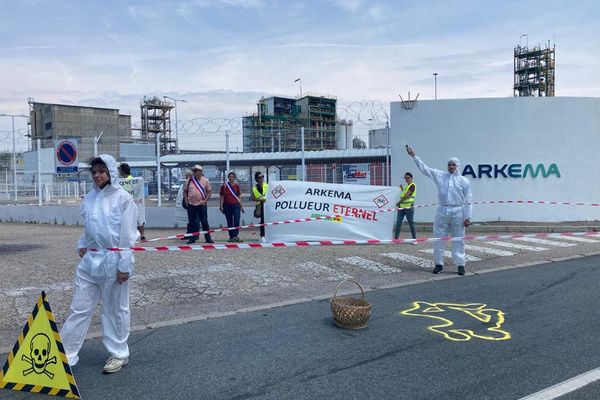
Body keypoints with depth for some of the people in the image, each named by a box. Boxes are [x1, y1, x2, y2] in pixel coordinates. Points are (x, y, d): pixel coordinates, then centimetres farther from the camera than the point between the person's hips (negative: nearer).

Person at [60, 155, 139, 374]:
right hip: (90, 259, 5)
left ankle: (119, 354, 25)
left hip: (112, 260, -5)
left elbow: (127, 235, -12)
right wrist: (82, 245, 5)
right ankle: (65, 353, 22)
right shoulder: (90, 197, 8)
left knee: (115, 309, 9)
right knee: (79, 308, 11)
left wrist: (124, 265, -13)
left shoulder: (123, 198, -10)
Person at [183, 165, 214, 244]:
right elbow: (185, 191, 14)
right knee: (192, 222, 7)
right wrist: (185, 199, 3)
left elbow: (209, 191, 3)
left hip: (201, 204, -2)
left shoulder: (205, 181, 1)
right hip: (191, 205, 2)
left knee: (204, 222, 1)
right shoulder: (189, 180, 6)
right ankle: (192, 238, 15)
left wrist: (205, 200, -7)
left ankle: (208, 238, 8)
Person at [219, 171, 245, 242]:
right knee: (229, 222, 6)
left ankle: (235, 236, -10)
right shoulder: (224, 186, 0)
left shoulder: (237, 186, 6)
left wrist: (241, 206, 10)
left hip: (236, 205, 1)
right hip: (227, 206, -1)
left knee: (237, 220, -13)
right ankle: (231, 236, 15)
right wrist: (221, 206, -3)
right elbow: (221, 197, 2)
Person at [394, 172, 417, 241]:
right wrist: (402, 189, 14)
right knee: (398, 222, 1)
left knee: (411, 223, 1)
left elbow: (406, 196, -15)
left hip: (408, 207, -8)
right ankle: (396, 238, 2)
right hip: (401, 207, 8)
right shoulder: (407, 185, 19)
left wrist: (399, 202, -5)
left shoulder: (412, 185, -9)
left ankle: (414, 239, 11)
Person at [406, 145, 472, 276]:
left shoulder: (464, 181, 3)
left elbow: (468, 201, 2)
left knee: (458, 240, 3)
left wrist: (467, 217, -3)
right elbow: (424, 168, 6)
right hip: (442, 211, 2)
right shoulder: (440, 176, 8)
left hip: (458, 212, -2)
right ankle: (439, 264, 16)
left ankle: (460, 265, 13)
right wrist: (414, 156, -1)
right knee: (438, 239, 5)